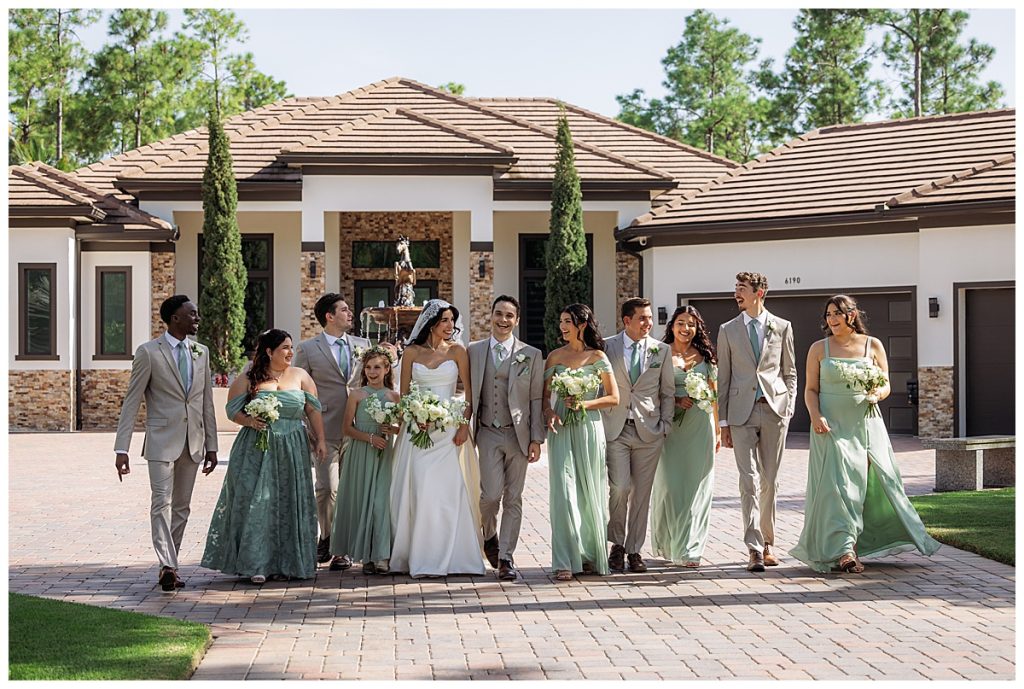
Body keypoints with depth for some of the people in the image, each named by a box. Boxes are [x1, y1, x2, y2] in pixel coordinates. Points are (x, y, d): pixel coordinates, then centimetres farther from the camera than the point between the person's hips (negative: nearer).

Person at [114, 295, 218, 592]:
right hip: (162, 441, -5)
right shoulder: (148, 352, -5)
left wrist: (211, 445, 11)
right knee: (162, 503, -12)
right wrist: (121, 449, -10)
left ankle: (169, 566, 15)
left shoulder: (201, 352, 11)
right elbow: (131, 402, -5)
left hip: (193, 442, 5)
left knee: (182, 506, 8)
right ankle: (167, 566, -16)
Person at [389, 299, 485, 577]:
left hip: (449, 428, -1)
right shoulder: (411, 352, 6)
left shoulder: (457, 351, 4)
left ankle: (451, 555, 2)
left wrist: (465, 425, -7)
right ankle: (421, 557, 2)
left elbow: (468, 392, 3)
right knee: (419, 489, -4)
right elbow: (404, 393, 9)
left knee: (450, 490, -6)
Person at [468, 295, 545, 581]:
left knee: (513, 499, 3)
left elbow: (536, 399, 2)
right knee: (491, 493, -9)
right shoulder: (474, 351, 6)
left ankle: (505, 557, 12)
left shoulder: (531, 355, 2)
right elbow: (469, 394, 8)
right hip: (488, 433, 0)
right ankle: (488, 534, 22)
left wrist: (536, 439, -3)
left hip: (518, 434, 0)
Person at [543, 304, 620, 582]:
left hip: (589, 428, -1)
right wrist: (549, 411, -10)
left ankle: (590, 555, 18)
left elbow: (614, 398, 1)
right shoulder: (555, 357, 9)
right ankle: (565, 561, -8)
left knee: (590, 492, 5)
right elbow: (545, 394, 10)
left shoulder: (598, 357, 2)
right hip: (561, 430, 1)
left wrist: (585, 404, -11)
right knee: (564, 492, -7)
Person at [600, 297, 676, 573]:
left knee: (641, 493, 3)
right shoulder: (607, 347, 1)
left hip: (649, 431, 2)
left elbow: (668, 392, 10)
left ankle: (634, 550, 13)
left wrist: (665, 426, 3)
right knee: (619, 488, -11)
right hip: (615, 429, -2)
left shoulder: (661, 350, 7)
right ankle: (617, 543, 10)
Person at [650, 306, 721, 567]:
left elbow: (714, 394, 13)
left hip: (700, 425, 2)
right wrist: (676, 400, -14)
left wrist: (718, 429, 11)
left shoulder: (705, 356, 10)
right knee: (669, 483, -5)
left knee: (696, 485, -1)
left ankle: (689, 549, 4)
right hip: (670, 425, -2)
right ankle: (666, 542, 13)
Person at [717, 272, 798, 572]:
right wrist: (723, 422, 3)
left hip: (774, 410, 1)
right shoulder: (728, 330, 7)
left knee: (770, 481, 7)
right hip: (742, 412, -1)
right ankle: (754, 550, -12)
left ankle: (767, 544, 18)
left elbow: (790, 372, 12)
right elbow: (724, 378, 7)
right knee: (749, 482, -9)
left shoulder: (782, 328, 7)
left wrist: (789, 408, 1)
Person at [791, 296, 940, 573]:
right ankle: (844, 551, -11)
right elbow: (811, 389, 5)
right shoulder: (819, 349, 6)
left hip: (865, 423, 1)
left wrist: (877, 394, -12)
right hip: (832, 426, -1)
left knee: (879, 480, 0)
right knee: (837, 484, -9)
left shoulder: (873, 345, 7)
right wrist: (815, 415, -12)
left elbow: (886, 385, 11)